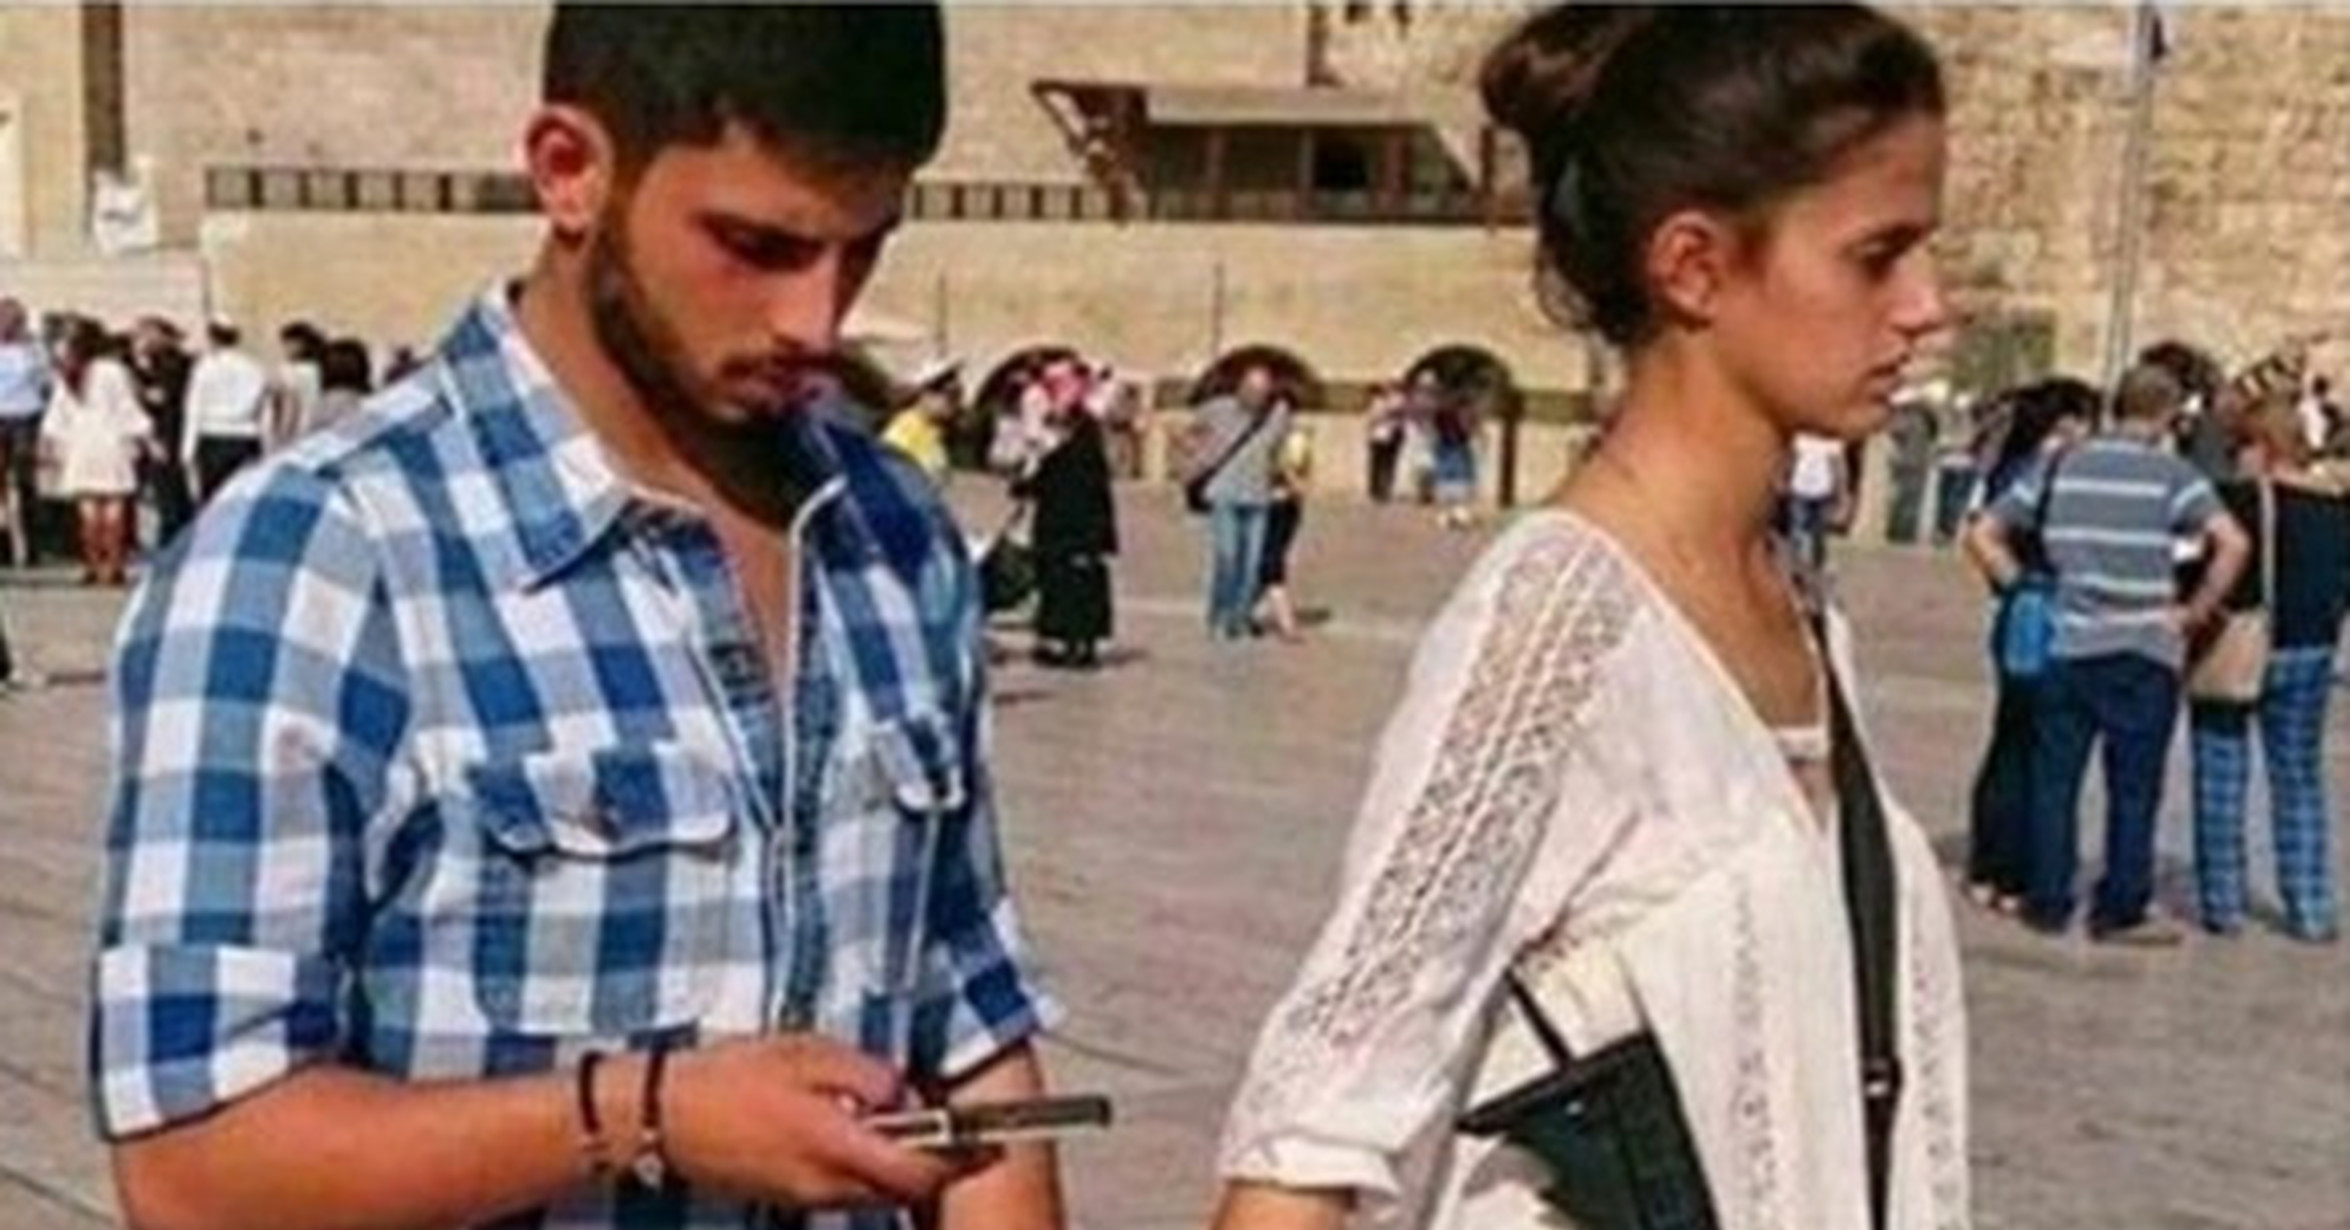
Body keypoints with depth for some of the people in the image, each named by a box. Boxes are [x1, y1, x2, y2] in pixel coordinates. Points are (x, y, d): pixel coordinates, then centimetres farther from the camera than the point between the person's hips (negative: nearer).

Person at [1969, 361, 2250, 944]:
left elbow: (1983, 535, 6)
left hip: (2067, 647, 3)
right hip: (2143, 653, -3)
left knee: (2054, 780, 12)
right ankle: (2121, 911, 12)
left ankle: (2048, 903, 18)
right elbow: (2232, 543, -19)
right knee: (2133, 789, 7)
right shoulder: (2172, 475, -6)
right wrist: (2196, 611, -8)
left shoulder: (2060, 468, 5)